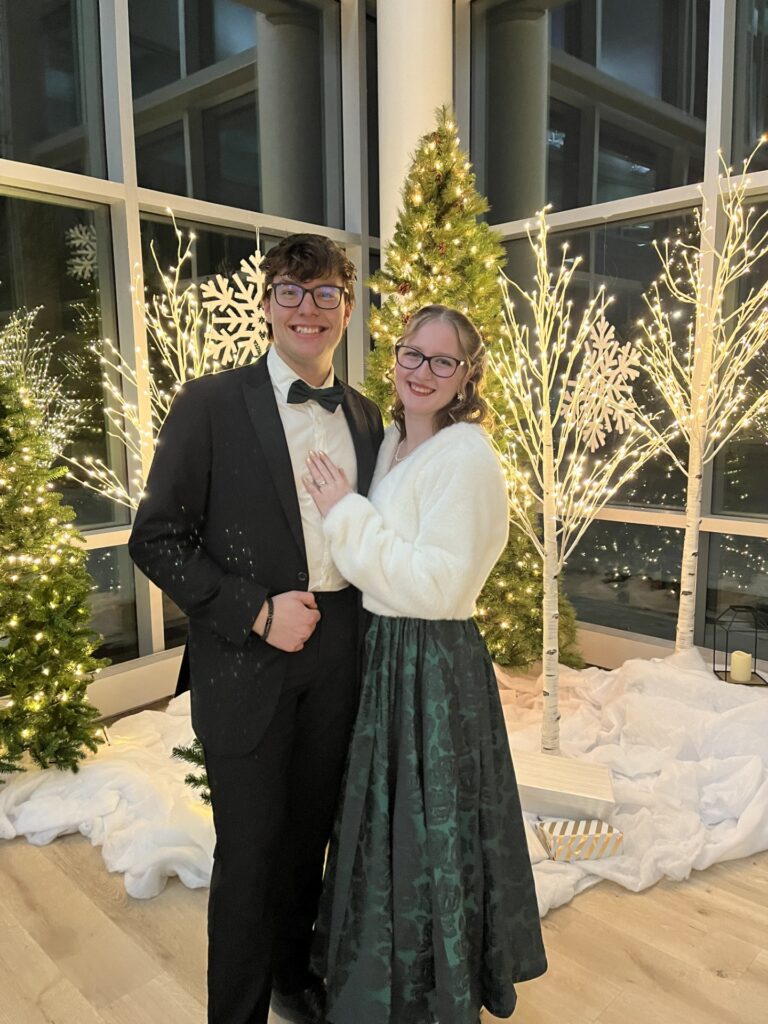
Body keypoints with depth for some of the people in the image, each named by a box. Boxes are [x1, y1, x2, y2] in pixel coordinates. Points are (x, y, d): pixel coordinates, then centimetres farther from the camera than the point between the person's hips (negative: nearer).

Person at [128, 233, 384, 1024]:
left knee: (310, 833, 20)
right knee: (249, 849, 8)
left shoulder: (365, 416, 8)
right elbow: (155, 539, -9)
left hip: (338, 653, 5)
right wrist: (258, 612, -17)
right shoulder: (210, 404, -7)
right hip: (246, 658, -4)